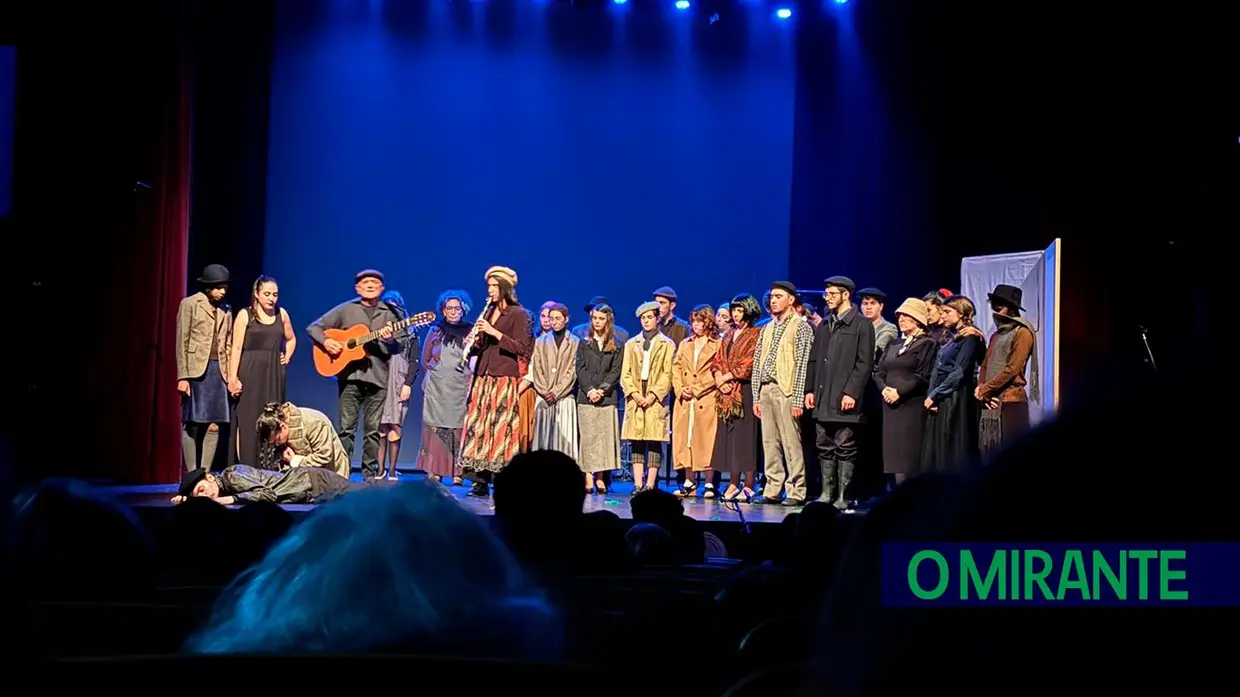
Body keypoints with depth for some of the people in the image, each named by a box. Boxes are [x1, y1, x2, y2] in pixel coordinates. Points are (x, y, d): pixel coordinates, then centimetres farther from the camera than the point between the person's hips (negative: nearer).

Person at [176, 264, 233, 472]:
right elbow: (182, 342, -3)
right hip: (196, 370, -4)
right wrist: (182, 376, -10)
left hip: (218, 370, 4)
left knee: (214, 426, 0)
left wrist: (230, 375, 6)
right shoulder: (190, 304, 1)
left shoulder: (226, 310, 15)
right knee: (192, 424, -2)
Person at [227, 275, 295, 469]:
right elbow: (236, 348, -7)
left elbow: (291, 339, 27)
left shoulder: (281, 314, 10)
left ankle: (271, 469, 6)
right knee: (248, 420, -6)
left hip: (274, 375, 4)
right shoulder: (245, 315, -2)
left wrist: (287, 357, 11)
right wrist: (233, 378, -14)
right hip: (250, 374, -4)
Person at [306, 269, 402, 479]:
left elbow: (397, 348, 8)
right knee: (347, 427, -4)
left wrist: (389, 339, -15)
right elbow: (313, 327, 9)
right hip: (349, 375, -1)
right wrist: (326, 342, -10)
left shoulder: (389, 314, 11)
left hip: (377, 377, 1)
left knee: (373, 430, 3)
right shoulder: (345, 310, 8)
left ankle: (370, 474, 9)